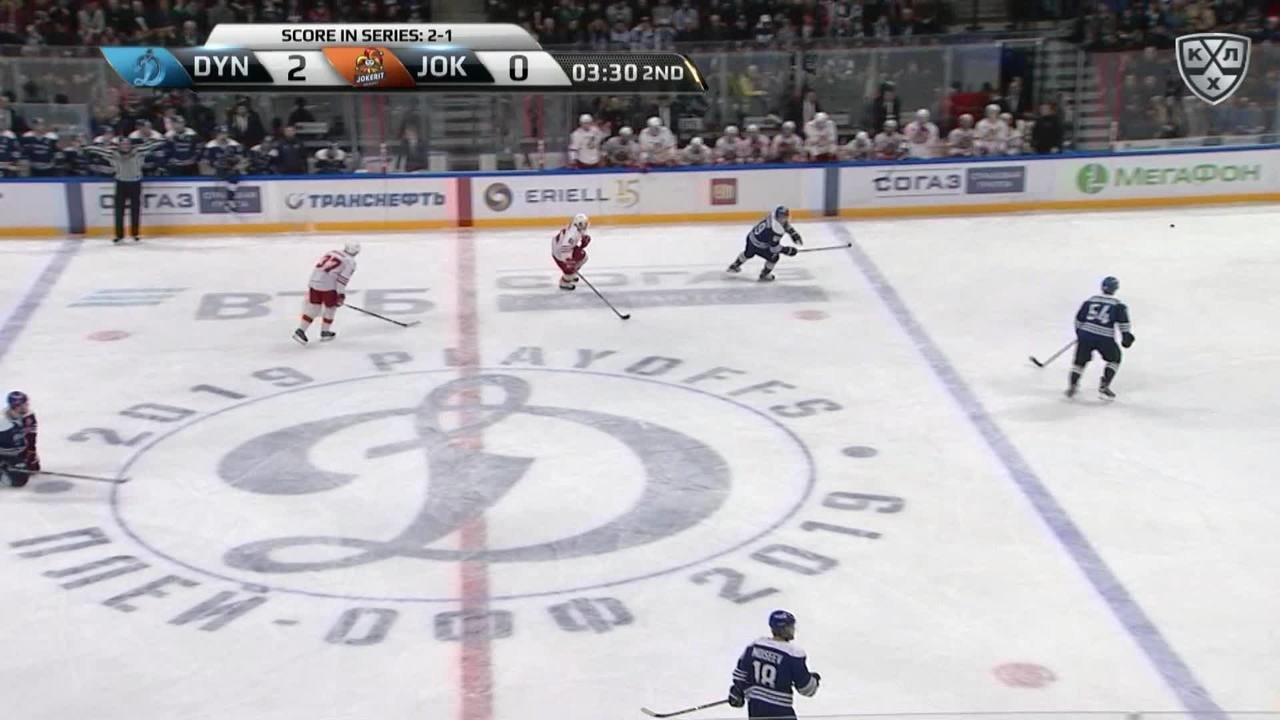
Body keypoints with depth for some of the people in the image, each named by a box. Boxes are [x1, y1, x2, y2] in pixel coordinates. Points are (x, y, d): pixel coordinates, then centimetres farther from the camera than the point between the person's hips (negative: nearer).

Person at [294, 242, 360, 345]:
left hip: (314, 280, 6)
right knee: (330, 307, 15)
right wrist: (341, 294, -13)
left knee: (313, 307, 12)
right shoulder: (350, 262, -1)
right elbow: (343, 278, -12)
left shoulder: (332, 252, 20)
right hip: (328, 285, -6)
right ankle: (325, 332, 23)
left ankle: (300, 330, 5)